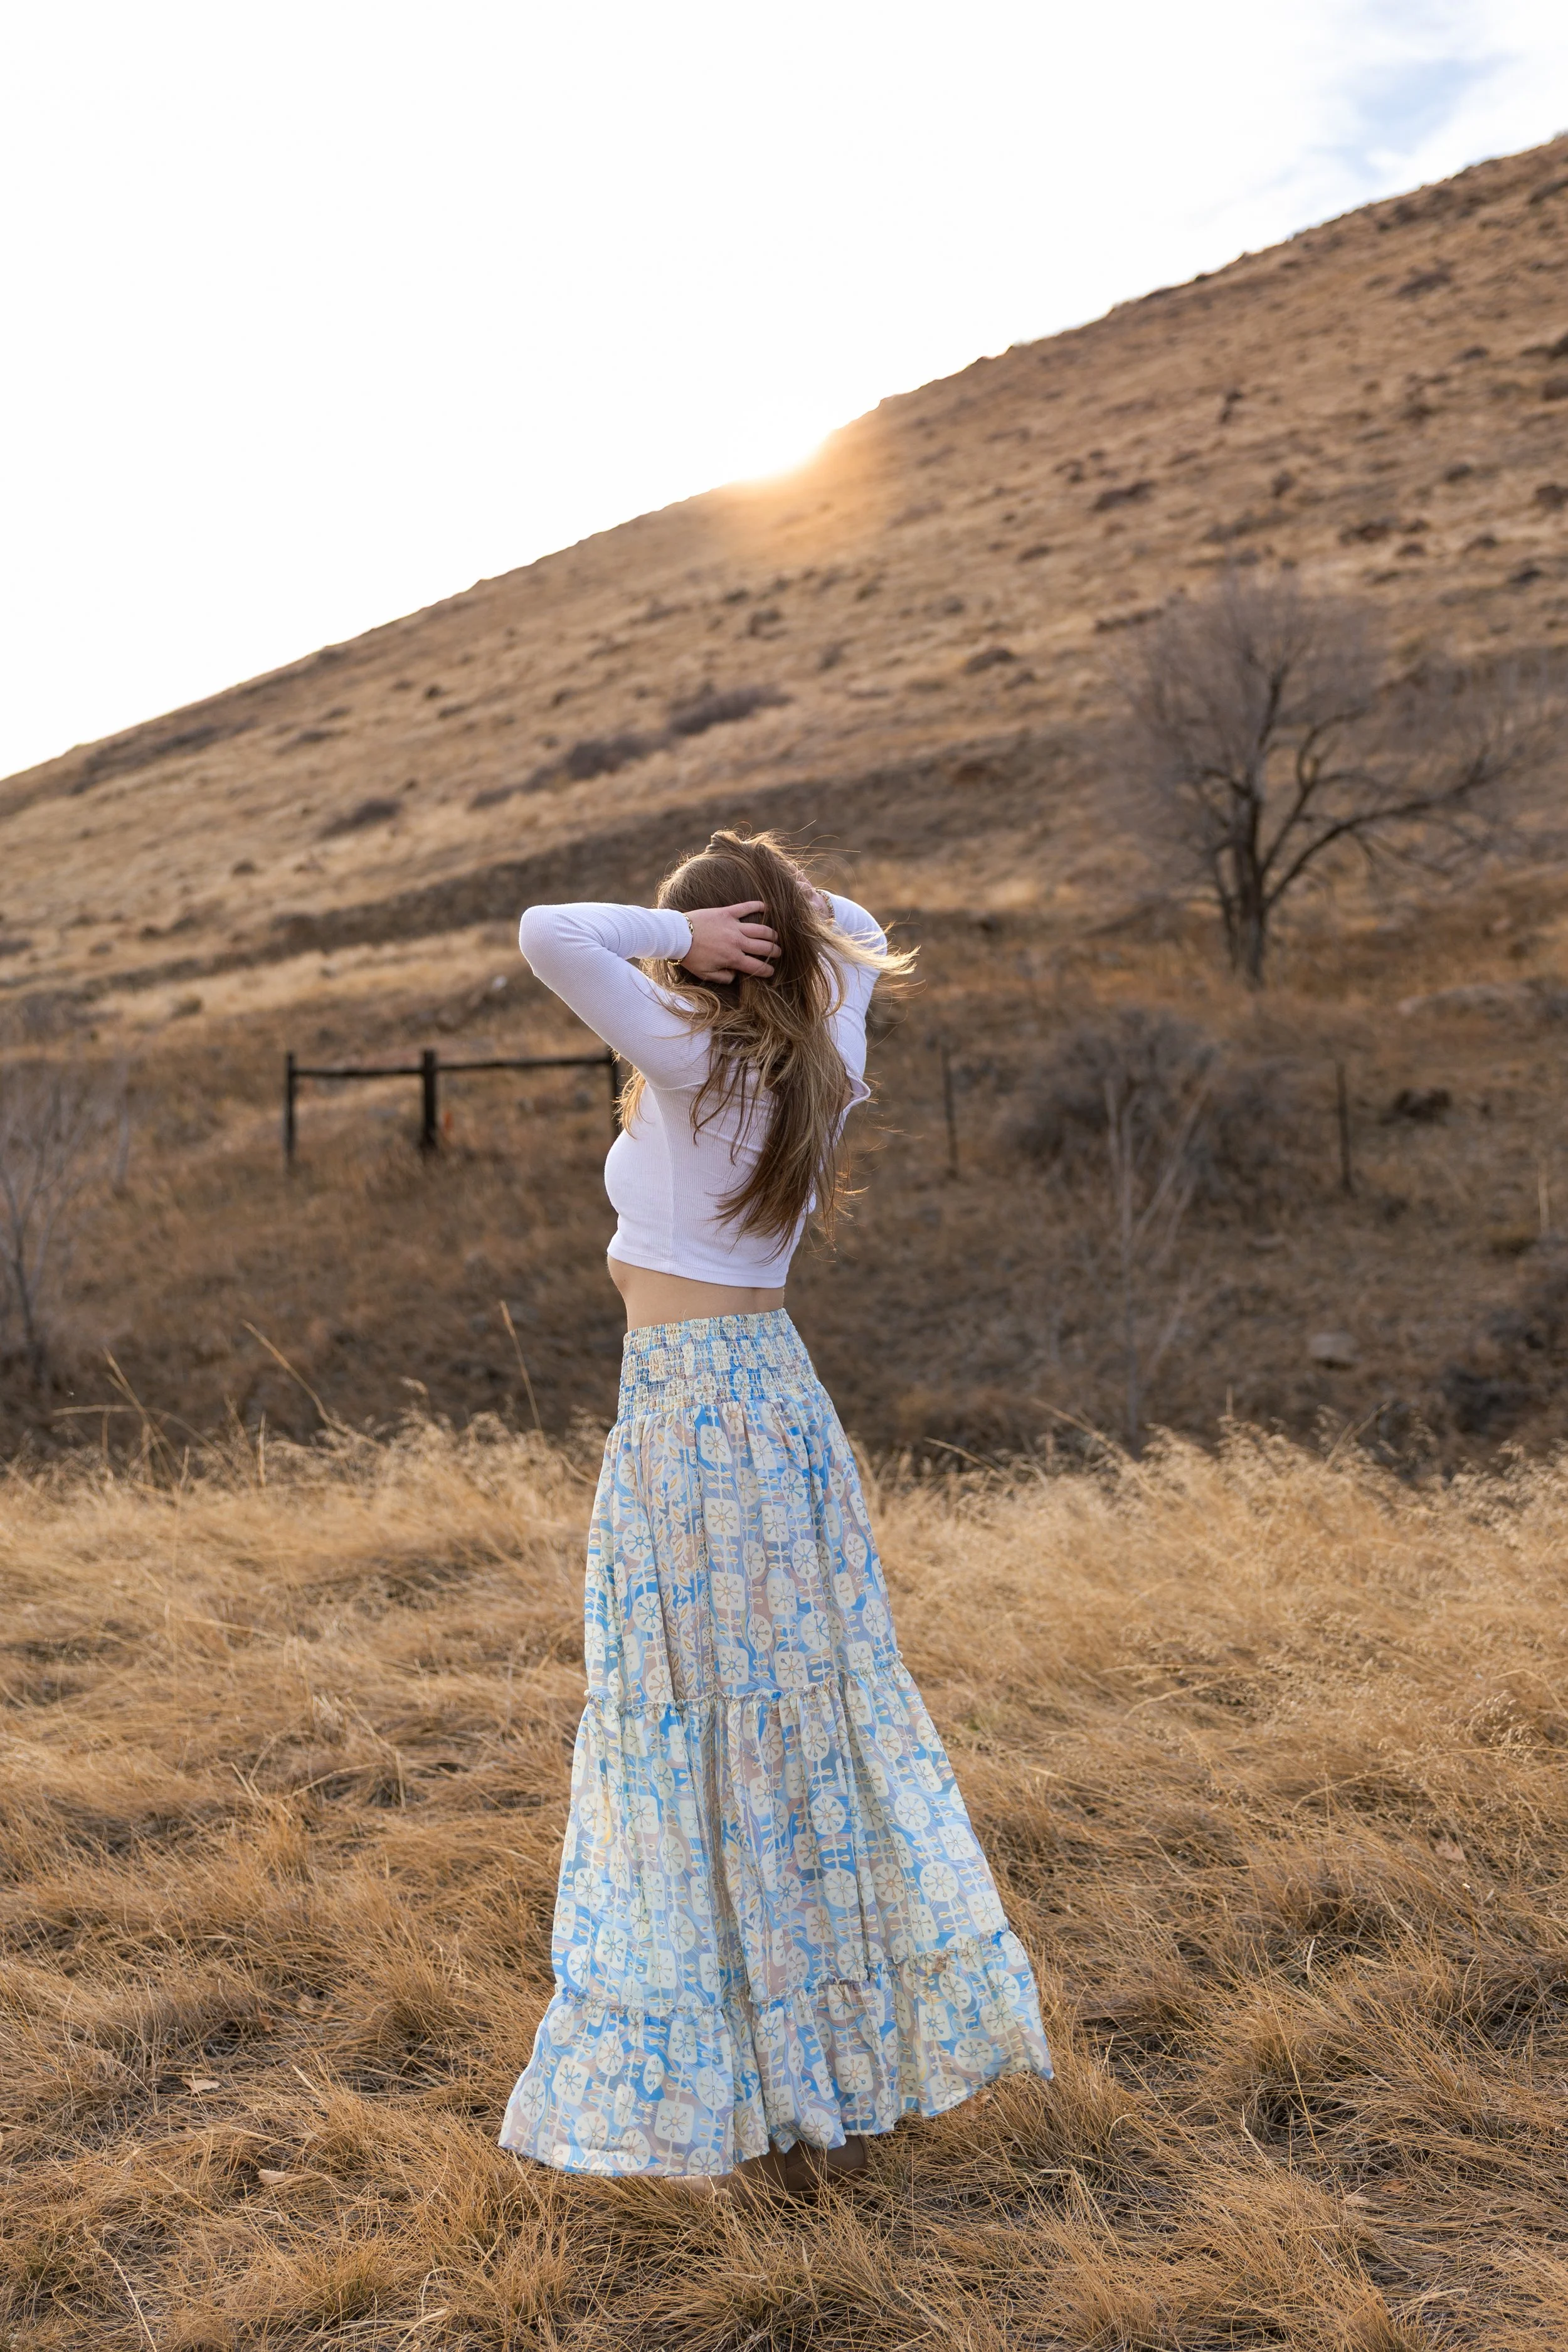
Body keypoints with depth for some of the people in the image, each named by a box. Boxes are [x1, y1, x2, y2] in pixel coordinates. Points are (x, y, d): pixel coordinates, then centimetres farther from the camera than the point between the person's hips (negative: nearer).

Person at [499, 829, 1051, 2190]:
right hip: (783, 1398, 7)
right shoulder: (825, 1070, 5)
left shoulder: (693, 1065, -13)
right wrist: (782, 902, 7)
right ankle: (861, 2068, 25)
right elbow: (861, 942, 25)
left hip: (683, 1415, -7)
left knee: (703, 1745, 2)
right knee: (820, 1721, 14)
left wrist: (684, 933, -12)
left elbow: (550, 934, -23)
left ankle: (763, 2100, 10)